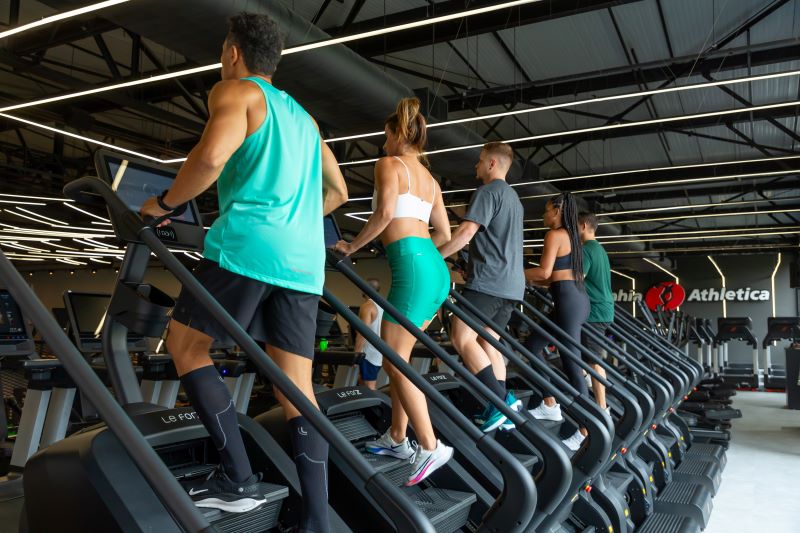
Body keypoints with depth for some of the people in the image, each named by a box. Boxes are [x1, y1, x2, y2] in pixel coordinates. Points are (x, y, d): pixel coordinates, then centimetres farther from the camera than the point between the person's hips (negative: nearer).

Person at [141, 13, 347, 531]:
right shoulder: (303, 116, 28)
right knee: (296, 388, 5)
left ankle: (238, 479, 3)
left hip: (248, 246, -7)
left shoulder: (235, 91, 6)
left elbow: (211, 157, -15)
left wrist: (163, 204, 0)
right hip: (303, 260, 7)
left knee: (185, 346, 10)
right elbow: (338, 191, 32)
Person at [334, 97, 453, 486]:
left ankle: (430, 446, -6)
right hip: (435, 268, 9)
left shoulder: (389, 163, 1)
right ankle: (397, 438, 22)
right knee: (398, 356, 15)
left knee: (393, 360, -4)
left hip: (412, 266, -8)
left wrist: (352, 246, -5)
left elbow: (385, 212, -16)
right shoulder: (430, 179, 23)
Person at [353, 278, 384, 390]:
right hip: (379, 353, 9)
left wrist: (355, 354, -16)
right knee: (367, 386, 16)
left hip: (369, 354, -9)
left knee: (369, 389, -5)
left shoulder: (367, 306, -13)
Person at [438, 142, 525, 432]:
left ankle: (502, 399, -15)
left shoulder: (487, 191, -6)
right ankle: (501, 409, 8)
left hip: (489, 281, -10)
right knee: (488, 342, 11)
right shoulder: (513, 197, 25)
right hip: (511, 283, 10)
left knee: (463, 339, -10)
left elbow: (465, 233, -16)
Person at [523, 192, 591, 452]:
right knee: (532, 345, 16)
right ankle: (550, 405, 19)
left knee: (571, 363, -7)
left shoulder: (554, 234, -7)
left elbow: (545, 272, -16)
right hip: (578, 297, 10)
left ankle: (587, 430, -4)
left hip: (568, 299, -10)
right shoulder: (571, 235, 20)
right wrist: (531, 280, 20)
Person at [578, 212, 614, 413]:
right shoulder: (600, 250, 20)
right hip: (605, 310, 9)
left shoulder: (585, 249, -10)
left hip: (594, 312, -9)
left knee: (593, 360, -7)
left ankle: (601, 408, -5)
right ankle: (601, 406, 14)